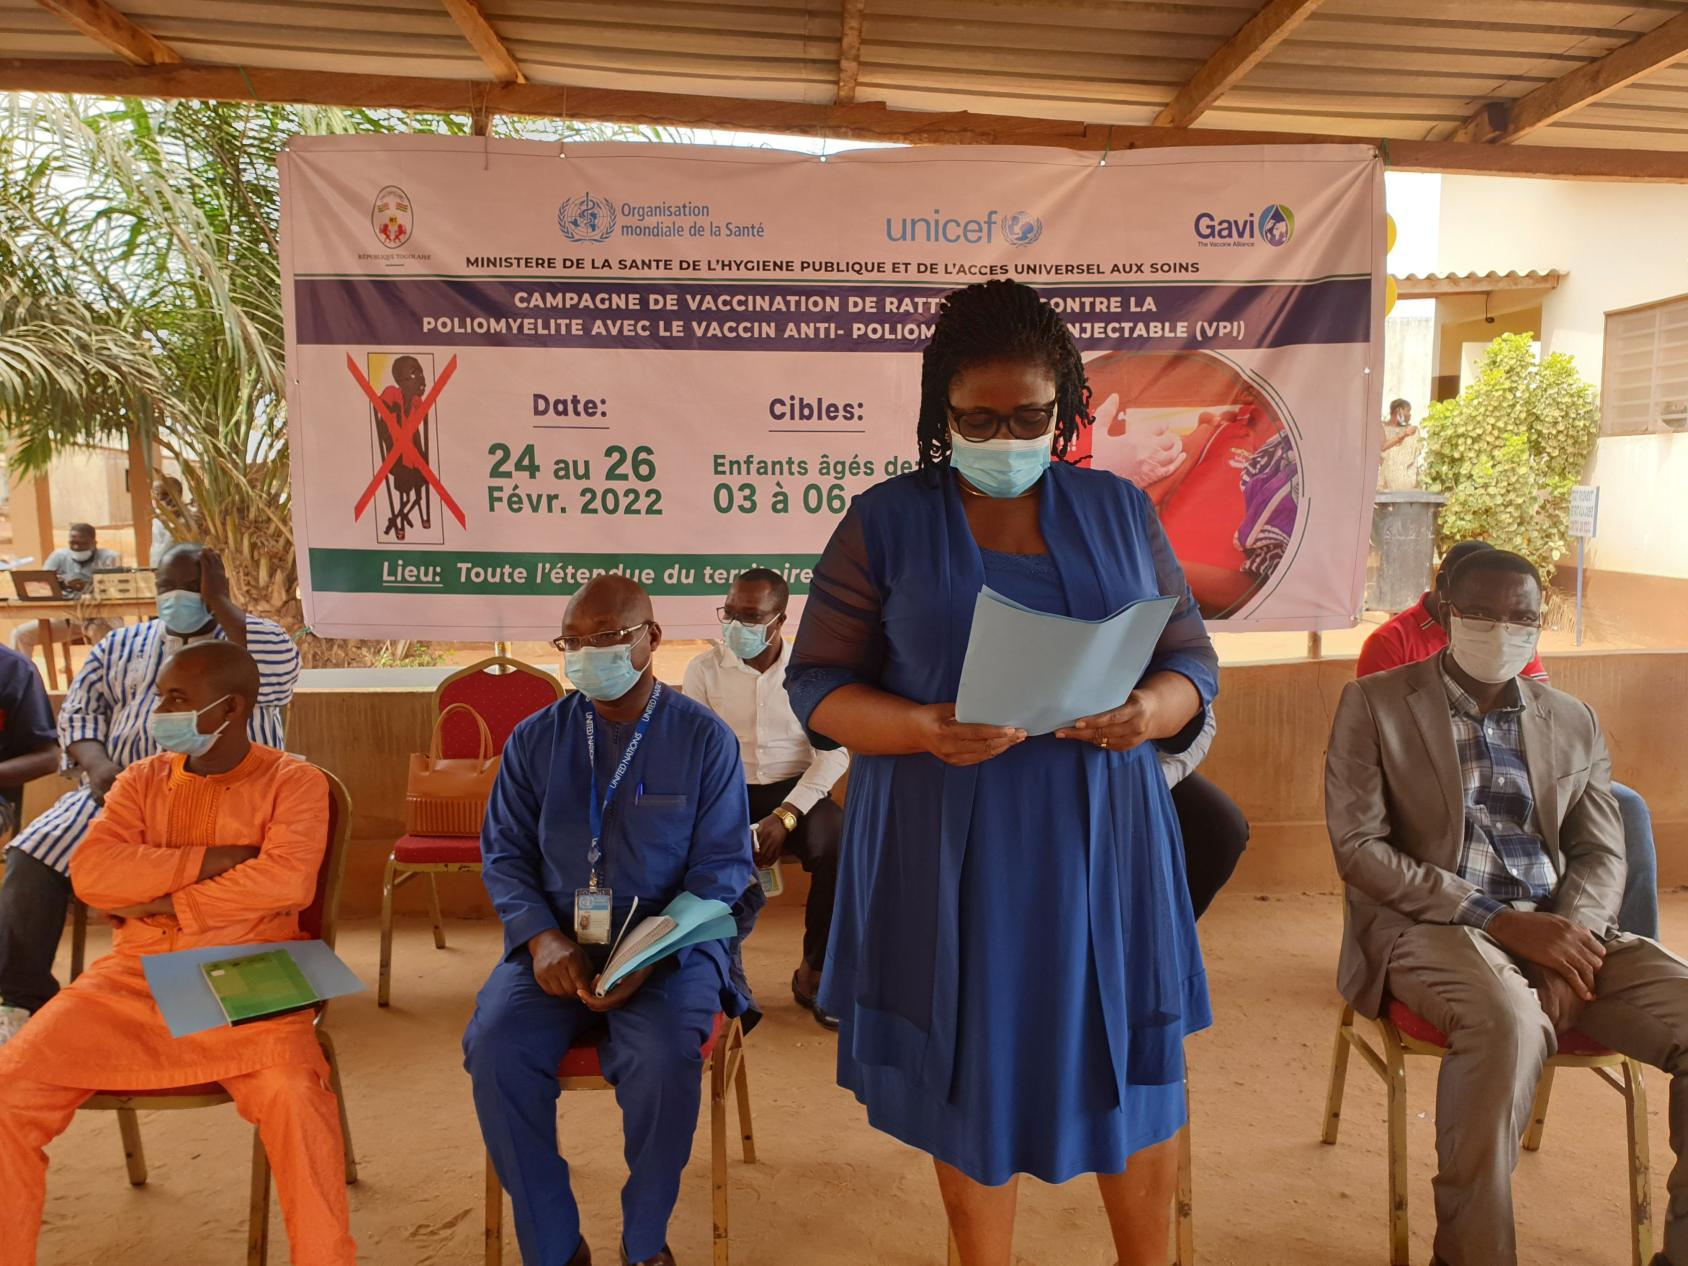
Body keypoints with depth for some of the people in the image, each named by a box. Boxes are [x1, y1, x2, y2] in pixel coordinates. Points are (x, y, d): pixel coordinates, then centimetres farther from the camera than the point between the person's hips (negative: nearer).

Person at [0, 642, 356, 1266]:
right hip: (133, 979, 5)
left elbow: (288, 880, -16)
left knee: (294, 1094, -31)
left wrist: (159, 902, -11)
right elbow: (90, 872, -3)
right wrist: (215, 858, -11)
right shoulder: (141, 780, 14)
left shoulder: (292, 782, 1)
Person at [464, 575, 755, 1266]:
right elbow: (503, 852, 8)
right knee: (496, 1046, -23)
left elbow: (723, 865, -4)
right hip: (557, 940, 3)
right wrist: (542, 937, -12)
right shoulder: (535, 738, 7)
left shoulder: (705, 737, -2)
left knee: (663, 1058, -30)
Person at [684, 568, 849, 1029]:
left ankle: (813, 973, -9)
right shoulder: (703, 669, 1)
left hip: (795, 788, 0)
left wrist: (785, 816, -20)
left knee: (838, 845, -31)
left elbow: (835, 752, -7)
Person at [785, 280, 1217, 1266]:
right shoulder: (886, 522, -1)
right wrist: (921, 728, -20)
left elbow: (1192, 657, 9)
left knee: (1134, 1070, 11)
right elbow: (816, 682, -2)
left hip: (1099, 842, 2)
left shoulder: (1119, 510, 6)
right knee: (971, 1070, 10)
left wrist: (1152, 711, -15)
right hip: (949, 852, -2)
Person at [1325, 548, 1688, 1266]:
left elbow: (1601, 855, 10)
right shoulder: (1375, 704, 0)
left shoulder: (1573, 723, 15)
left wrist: (1568, 944, -12)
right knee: (1508, 1020, -36)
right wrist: (1497, 920, -18)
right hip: (1429, 923, -5)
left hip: (1556, 929, 5)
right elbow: (1358, 848, -8)